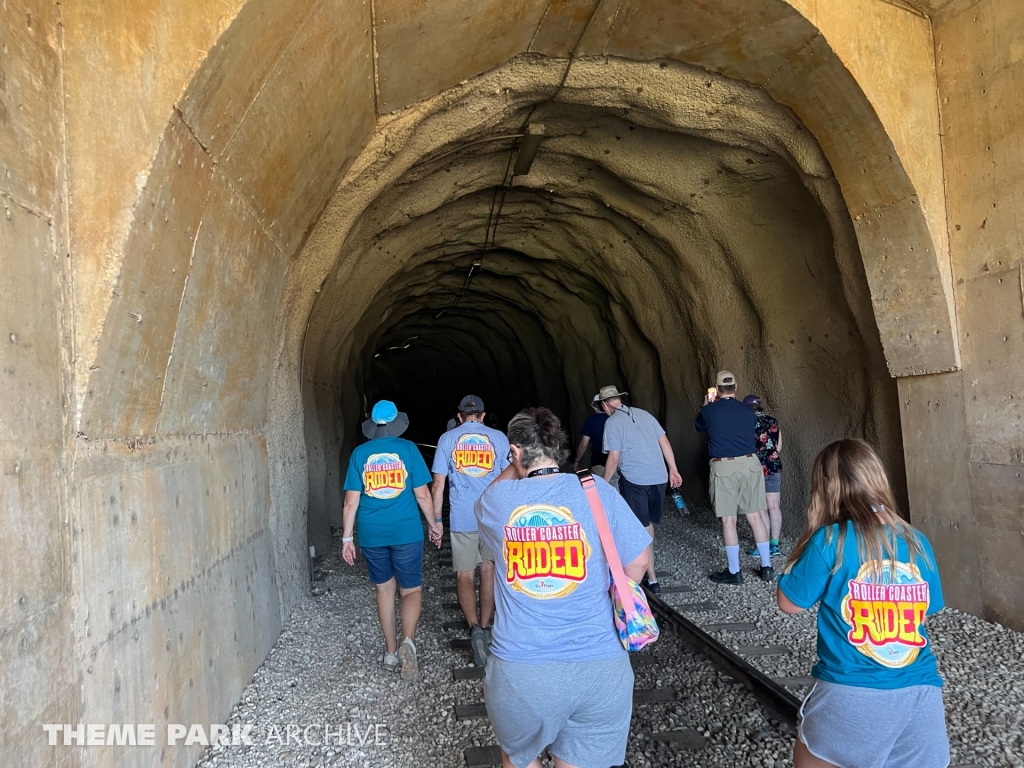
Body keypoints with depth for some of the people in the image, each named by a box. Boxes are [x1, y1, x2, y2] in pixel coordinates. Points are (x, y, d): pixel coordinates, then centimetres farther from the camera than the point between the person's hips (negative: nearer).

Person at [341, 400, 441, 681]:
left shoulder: (359, 453, 1)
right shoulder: (408, 449, -4)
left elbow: (351, 501, 0)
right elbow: (422, 494, -3)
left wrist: (347, 537, 7)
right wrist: (434, 524, 9)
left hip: (372, 534, 2)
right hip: (406, 532, -2)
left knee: (385, 590, 17)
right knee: (411, 590, 8)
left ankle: (391, 652, 25)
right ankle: (407, 641, -16)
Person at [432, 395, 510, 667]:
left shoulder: (447, 438, 1)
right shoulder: (498, 438, 2)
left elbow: (438, 484, 0)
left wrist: (436, 519, 8)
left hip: (462, 519, -1)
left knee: (464, 575, 7)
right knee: (488, 571, 16)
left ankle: (475, 629, -11)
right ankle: (485, 627, 21)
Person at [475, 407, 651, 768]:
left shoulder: (496, 500, -4)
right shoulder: (598, 491, -7)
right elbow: (636, 562, 1)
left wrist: (517, 466, 26)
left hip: (519, 670, 0)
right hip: (601, 668, 0)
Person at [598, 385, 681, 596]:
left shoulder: (612, 422, -6)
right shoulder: (643, 414, 11)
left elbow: (614, 458, -10)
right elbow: (664, 442, 10)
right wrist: (673, 470, 17)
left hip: (634, 480, -6)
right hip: (659, 477, 6)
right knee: (648, 524, 21)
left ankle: (652, 579, 4)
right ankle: (646, 568, 34)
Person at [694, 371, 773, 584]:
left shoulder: (709, 411, -5)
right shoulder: (747, 411, 6)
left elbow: (698, 426, 17)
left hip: (724, 467, -4)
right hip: (750, 464, 4)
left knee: (728, 519, 2)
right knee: (754, 516, 11)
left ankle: (734, 572, 8)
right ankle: (767, 567, 17)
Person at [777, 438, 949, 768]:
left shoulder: (831, 540, -14)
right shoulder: (917, 542, 1)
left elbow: (788, 602, -3)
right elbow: (927, 609, 15)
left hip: (851, 693, -3)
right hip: (921, 692, 4)